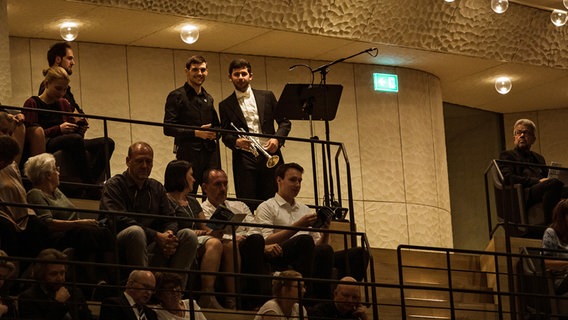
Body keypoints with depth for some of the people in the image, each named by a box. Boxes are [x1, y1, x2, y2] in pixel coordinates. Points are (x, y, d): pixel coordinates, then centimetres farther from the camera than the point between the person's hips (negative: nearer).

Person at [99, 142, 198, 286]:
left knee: (188, 235, -14)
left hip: (153, 248, 6)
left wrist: (169, 234, -12)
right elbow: (120, 221, -12)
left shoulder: (157, 188, 22)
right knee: (135, 231, -37)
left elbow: (170, 219, 15)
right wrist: (156, 236, -18)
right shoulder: (114, 186, 2)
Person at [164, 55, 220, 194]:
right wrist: (195, 133, -17)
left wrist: (215, 133, 5)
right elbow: (168, 129, -7)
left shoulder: (208, 99, 20)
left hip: (210, 153, 6)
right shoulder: (176, 96, 0)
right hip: (188, 153, -6)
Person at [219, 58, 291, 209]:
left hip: (270, 156, 1)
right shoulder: (226, 105, 11)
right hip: (244, 159, -1)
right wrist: (236, 142, -14)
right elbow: (225, 135, 8)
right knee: (247, 206, -7)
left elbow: (285, 122, 13)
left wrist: (277, 139, -6)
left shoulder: (267, 96, 13)